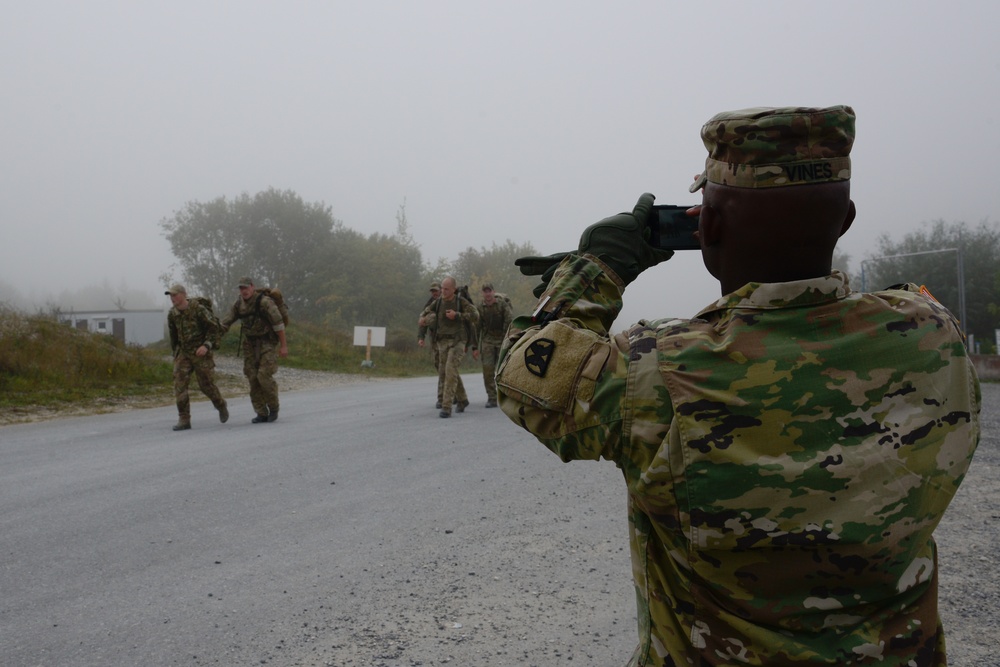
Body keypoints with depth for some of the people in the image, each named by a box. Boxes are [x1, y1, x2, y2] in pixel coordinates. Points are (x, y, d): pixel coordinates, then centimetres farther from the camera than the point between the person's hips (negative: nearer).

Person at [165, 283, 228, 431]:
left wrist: (206, 345, -26)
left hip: (201, 352, -5)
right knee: (179, 384, -10)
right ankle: (184, 420, -8)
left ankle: (221, 406, 31)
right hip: (183, 353, 5)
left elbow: (214, 328, -13)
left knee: (206, 384, 2)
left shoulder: (199, 309, -15)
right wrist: (176, 352, 24)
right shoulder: (172, 314, 3)